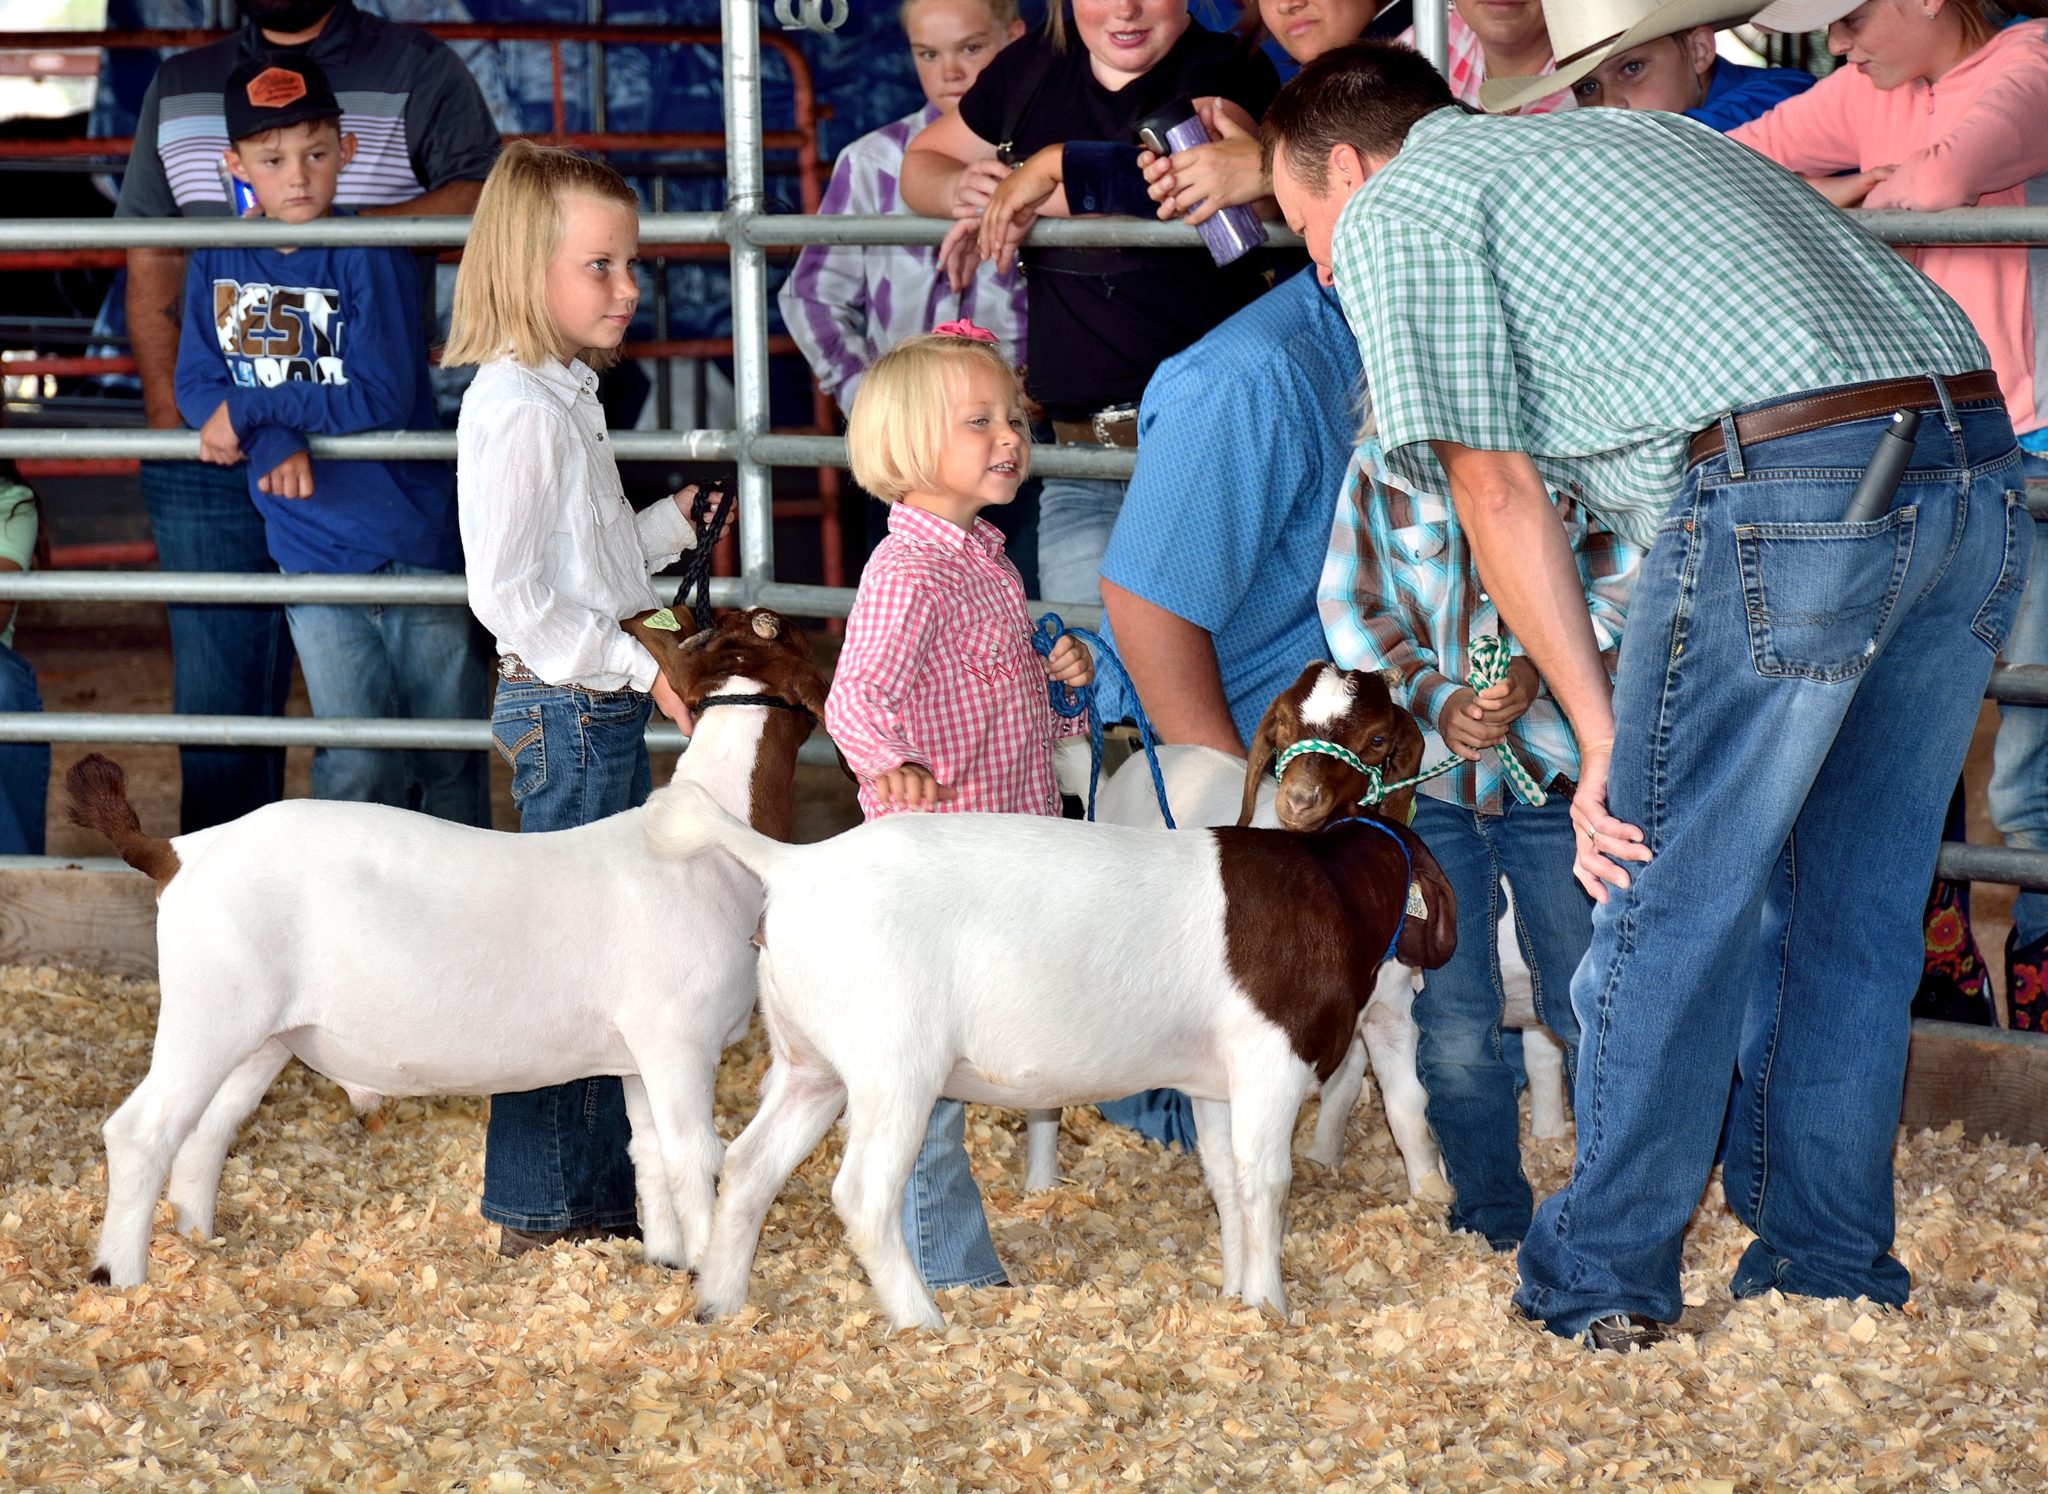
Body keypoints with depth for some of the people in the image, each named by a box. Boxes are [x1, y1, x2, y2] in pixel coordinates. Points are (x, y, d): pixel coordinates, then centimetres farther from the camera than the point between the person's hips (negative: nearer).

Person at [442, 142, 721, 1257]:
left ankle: (607, 1182, 23)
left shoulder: (561, 396, 14)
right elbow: (508, 589, -22)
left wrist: (666, 528, 15)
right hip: (568, 708, -10)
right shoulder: (519, 408, -17)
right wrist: (637, 667, -21)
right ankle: (541, 1205, 1)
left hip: (597, 706, 10)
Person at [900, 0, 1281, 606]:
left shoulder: (1227, 73, -3)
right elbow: (921, 163, 26)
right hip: (1077, 441, 5)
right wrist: (961, 190, 2)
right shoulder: (1034, 68, 13)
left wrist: (1053, 167, -14)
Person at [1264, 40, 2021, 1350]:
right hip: (1979, 464, 8)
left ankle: (1603, 1287, 14)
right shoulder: (1625, 133, 34)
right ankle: (1833, 1268, 24)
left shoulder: (1396, 210, 11)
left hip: (1785, 486, -8)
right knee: (1854, 913, 17)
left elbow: (1497, 486, 6)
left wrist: (1602, 735, 8)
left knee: (1667, 912, 5)